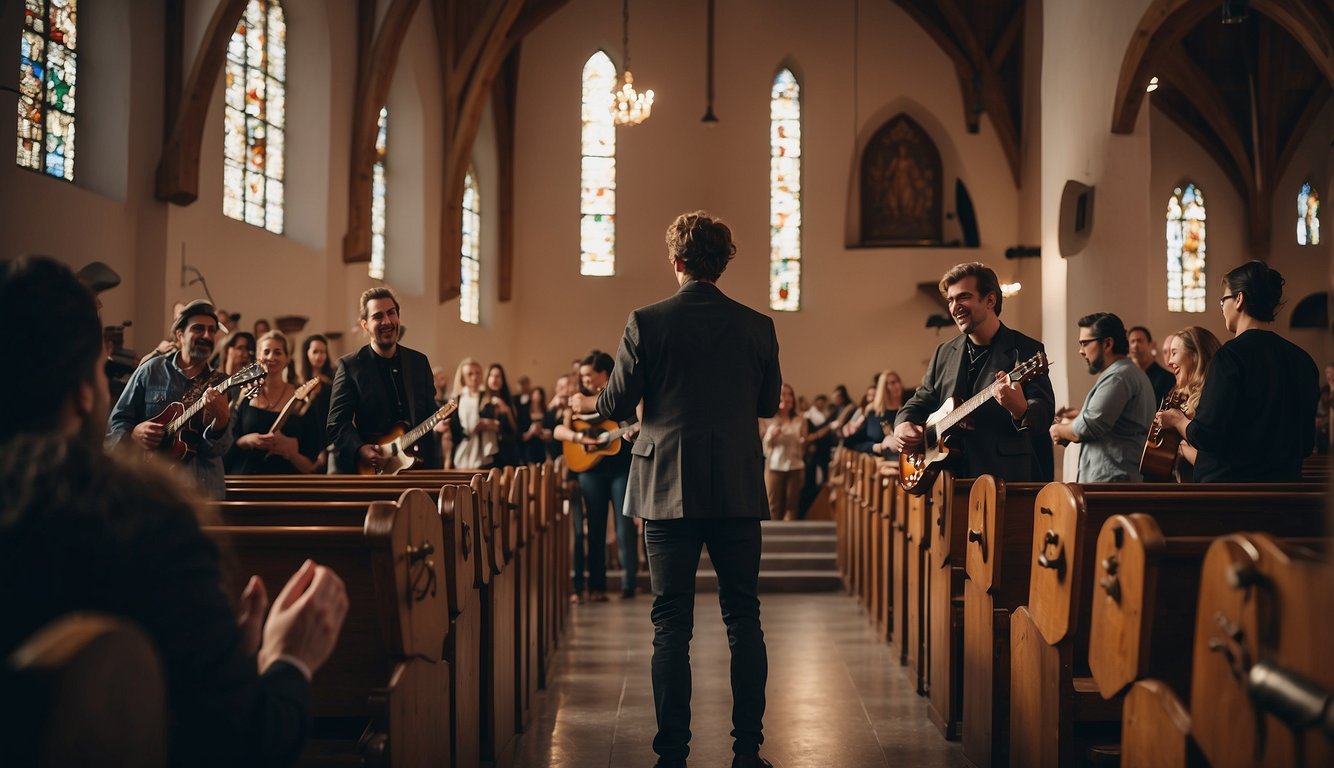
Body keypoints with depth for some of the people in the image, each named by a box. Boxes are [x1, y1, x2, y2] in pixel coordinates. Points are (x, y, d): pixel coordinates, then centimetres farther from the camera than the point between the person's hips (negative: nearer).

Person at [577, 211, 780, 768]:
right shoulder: (756, 327, 1)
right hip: (738, 490, 2)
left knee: (671, 624, 4)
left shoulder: (645, 323, -5)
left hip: (669, 489, -1)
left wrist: (583, 403, 22)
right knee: (743, 617, 9)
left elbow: (618, 404, 0)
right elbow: (769, 404, 12)